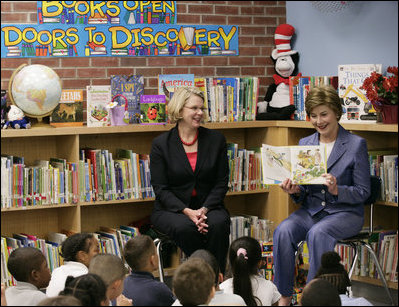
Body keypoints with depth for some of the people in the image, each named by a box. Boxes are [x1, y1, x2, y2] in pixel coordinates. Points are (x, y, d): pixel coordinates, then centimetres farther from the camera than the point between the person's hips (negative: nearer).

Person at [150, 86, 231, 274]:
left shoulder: (216, 139, 6)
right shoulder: (161, 144, 0)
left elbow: (221, 182, 4)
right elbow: (160, 188, -4)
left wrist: (204, 209, -14)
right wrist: (187, 211, -19)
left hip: (208, 206, 2)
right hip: (171, 209, -1)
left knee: (219, 223, -31)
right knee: (185, 228, -34)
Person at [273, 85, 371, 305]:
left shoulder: (356, 144, -4)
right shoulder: (305, 143, 10)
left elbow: (363, 192, -4)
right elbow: (304, 194, 13)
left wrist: (337, 190, -22)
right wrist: (295, 190, -11)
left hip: (345, 212, -4)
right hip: (311, 210, 4)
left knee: (317, 233, -35)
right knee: (283, 231, -26)